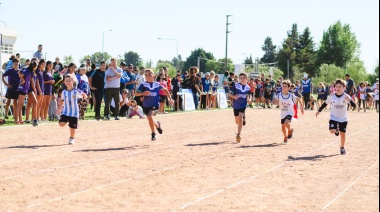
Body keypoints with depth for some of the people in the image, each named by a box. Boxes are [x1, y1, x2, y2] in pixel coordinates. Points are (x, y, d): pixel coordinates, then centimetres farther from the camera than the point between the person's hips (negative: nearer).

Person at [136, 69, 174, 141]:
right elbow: (136, 93, -12)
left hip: (155, 105, -2)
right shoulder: (143, 85, -4)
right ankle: (157, 125, 46)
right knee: (150, 120, 11)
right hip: (146, 105, 2)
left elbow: (165, 90, 18)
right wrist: (143, 93, -31)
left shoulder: (157, 84, 1)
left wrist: (170, 99, 18)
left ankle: (153, 134, -10)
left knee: (149, 116, -25)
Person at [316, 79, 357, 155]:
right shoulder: (332, 96, -7)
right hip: (334, 117, 1)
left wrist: (349, 100, -40)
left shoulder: (346, 96, -13)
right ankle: (336, 129, 19)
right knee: (332, 131, -19)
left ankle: (342, 148, 27)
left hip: (343, 118, -1)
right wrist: (319, 111, 8)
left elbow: (354, 106, -22)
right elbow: (325, 103, 10)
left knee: (342, 134, 5)